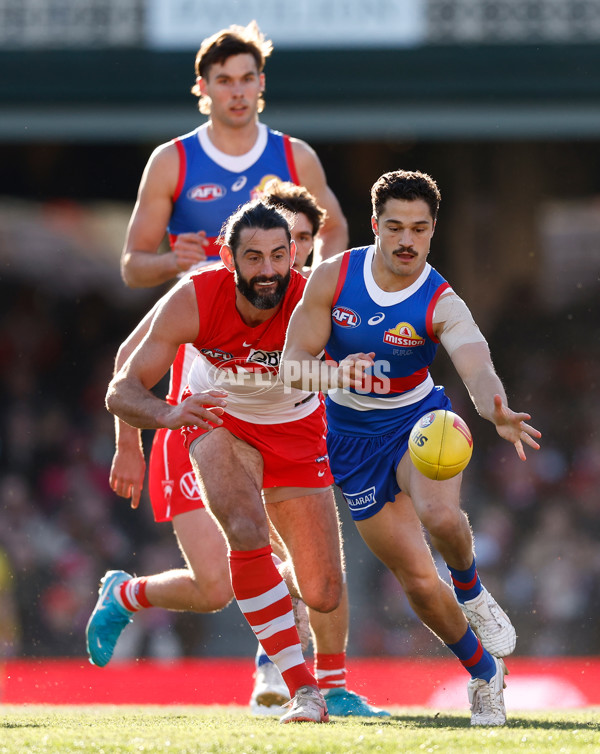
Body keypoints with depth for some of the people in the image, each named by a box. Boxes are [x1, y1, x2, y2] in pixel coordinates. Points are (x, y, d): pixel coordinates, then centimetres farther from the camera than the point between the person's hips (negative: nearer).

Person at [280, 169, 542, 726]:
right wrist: (335, 374, -37)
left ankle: (471, 590, -2)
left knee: (441, 515, -36)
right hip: (354, 439, 2)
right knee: (417, 580, -2)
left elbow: (478, 370, -36)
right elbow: (291, 367, -14)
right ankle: (484, 673, 23)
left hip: (419, 420, -2)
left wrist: (498, 411, -59)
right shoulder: (332, 279, -13)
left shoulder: (441, 305, -19)